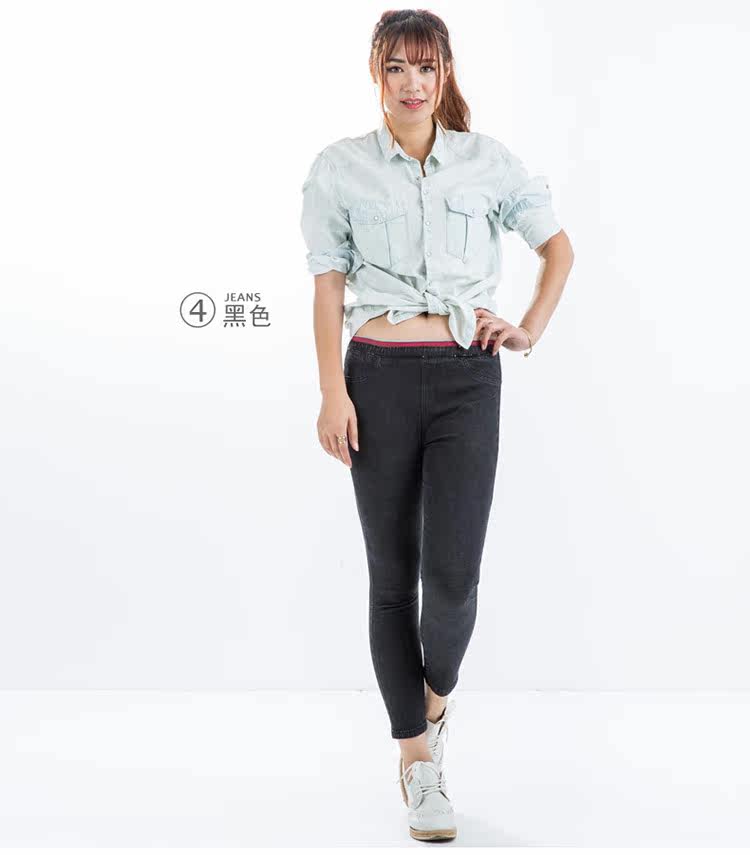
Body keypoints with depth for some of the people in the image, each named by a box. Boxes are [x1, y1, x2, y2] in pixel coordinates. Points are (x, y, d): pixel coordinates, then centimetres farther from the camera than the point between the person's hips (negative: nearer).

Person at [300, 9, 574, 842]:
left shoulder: (489, 161, 5)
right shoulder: (339, 168, 3)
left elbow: (558, 248, 17)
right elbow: (327, 287, 2)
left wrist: (530, 331, 6)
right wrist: (332, 392, -6)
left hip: (466, 377, 0)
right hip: (379, 376, 0)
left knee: (451, 571, -8)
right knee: (392, 574, 4)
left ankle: (437, 692, 26)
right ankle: (418, 754, 20)